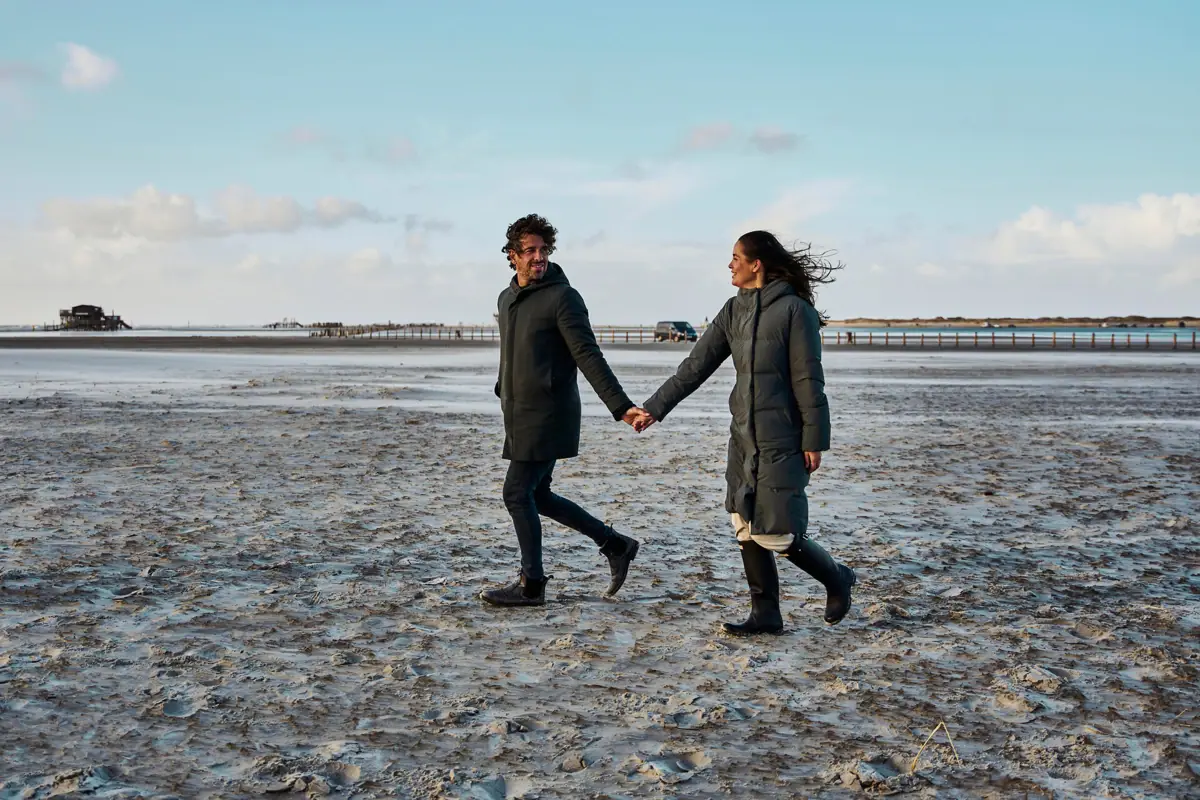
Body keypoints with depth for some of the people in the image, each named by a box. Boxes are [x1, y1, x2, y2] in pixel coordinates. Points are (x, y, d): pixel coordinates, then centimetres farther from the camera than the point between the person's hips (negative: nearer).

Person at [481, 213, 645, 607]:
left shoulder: (563, 297, -11)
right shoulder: (506, 299, 14)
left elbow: (589, 357, -17)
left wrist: (621, 406, -24)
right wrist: (503, 395, 23)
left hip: (549, 415, -8)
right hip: (520, 416, 8)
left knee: (518, 493, -6)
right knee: (537, 495, 11)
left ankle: (531, 585, 8)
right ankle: (616, 545, 20)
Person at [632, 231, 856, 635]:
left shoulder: (794, 310, -11)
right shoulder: (734, 310, 9)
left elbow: (808, 380, -12)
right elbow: (696, 366, 9)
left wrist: (814, 439, -13)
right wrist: (654, 408, 5)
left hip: (781, 442, -7)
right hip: (743, 437, 7)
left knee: (776, 535, -5)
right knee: (746, 530, 6)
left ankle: (837, 579, 21)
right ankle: (766, 616, 17)